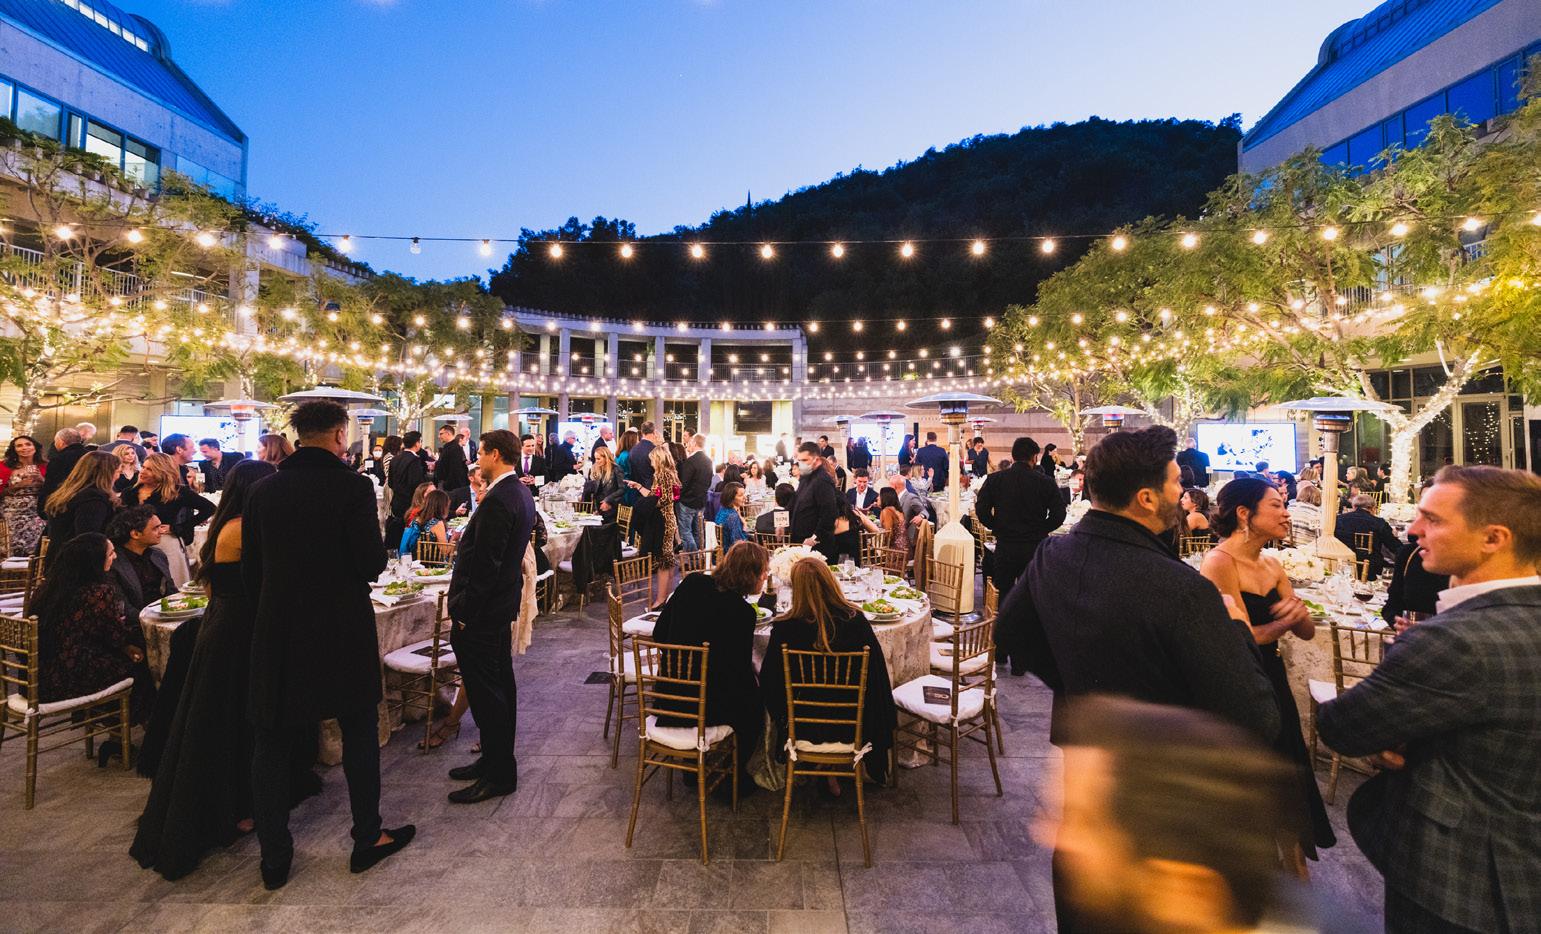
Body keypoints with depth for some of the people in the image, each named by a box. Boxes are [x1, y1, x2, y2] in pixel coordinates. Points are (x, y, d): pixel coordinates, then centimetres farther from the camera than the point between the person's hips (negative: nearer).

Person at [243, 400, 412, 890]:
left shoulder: (262, 490, 0)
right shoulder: (353, 485, -14)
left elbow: (250, 571, 6)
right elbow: (372, 564, -17)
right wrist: (375, 536, 4)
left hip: (277, 630, 3)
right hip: (344, 631, -3)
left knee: (272, 740, 16)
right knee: (359, 732, 14)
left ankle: (274, 857, 27)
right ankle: (367, 839, 27)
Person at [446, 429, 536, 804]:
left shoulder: (497, 501, -23)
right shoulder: (521, 494, 8)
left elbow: (484, 564, -24)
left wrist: (463, 611, -17)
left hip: (480, 614, -10)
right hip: (502, 604, 10)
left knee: (486, 692, 2)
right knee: (500, 686, 18)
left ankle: (498, 775, 15)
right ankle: (497, 761, 33)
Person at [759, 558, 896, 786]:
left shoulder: (783, 628, -22)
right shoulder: (856, 621, -19)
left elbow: (768, 681, -9)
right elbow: (878, 674, -7)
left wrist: (782, 719, 13)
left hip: (802, 727, 0)